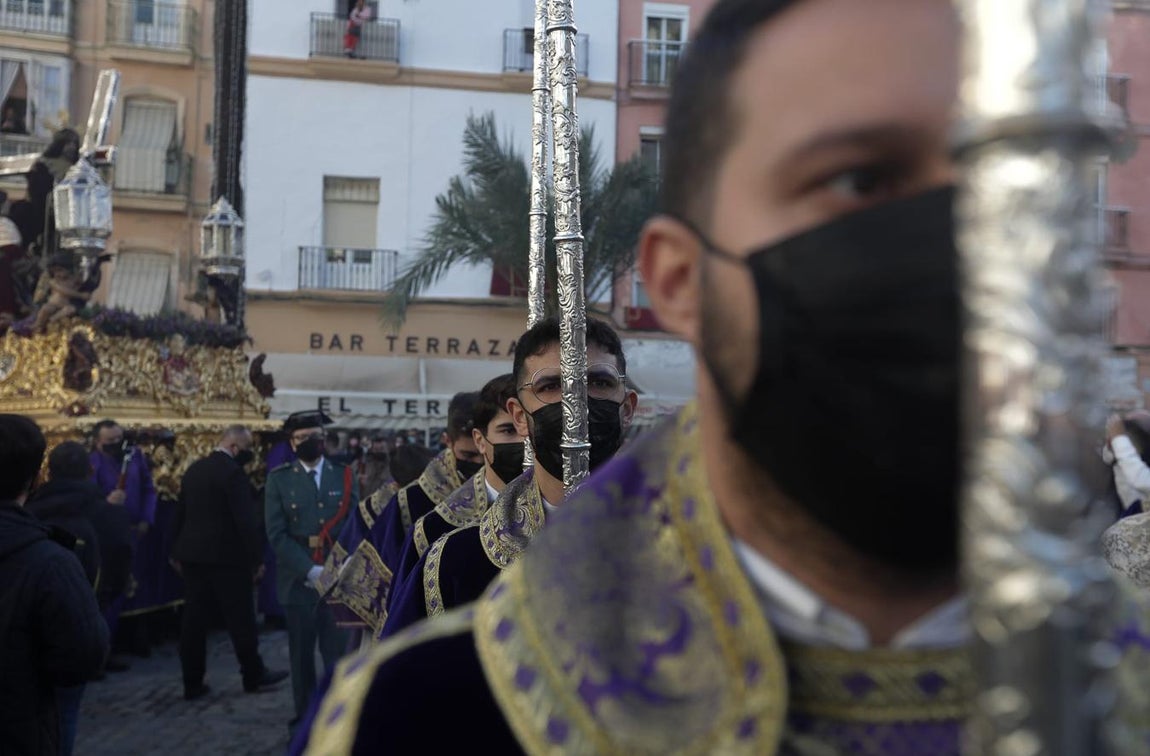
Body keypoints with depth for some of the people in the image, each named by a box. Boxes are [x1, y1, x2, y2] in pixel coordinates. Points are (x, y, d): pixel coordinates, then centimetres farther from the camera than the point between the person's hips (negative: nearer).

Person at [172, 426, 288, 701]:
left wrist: (176, 552, 21)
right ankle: (253, 676, 17)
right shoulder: (233, 473, -15)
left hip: (192, 554, 7)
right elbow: (246, 520, -18)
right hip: (226, 556, -7)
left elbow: (180, 513, 15)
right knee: (241, 619, 6)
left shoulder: (193, 469, 9)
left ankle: (192, 683, 12)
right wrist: (256, 559, -11)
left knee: (194, 620, 8)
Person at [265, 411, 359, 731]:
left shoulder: (344, 475, 6)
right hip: (299, 579, 0)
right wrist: (309, 570, -14)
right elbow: (276, 533, -5)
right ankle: (304, 716, 19)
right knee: (301, 653, 8)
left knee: (337, 651, 1)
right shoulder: (279, 479, 2)